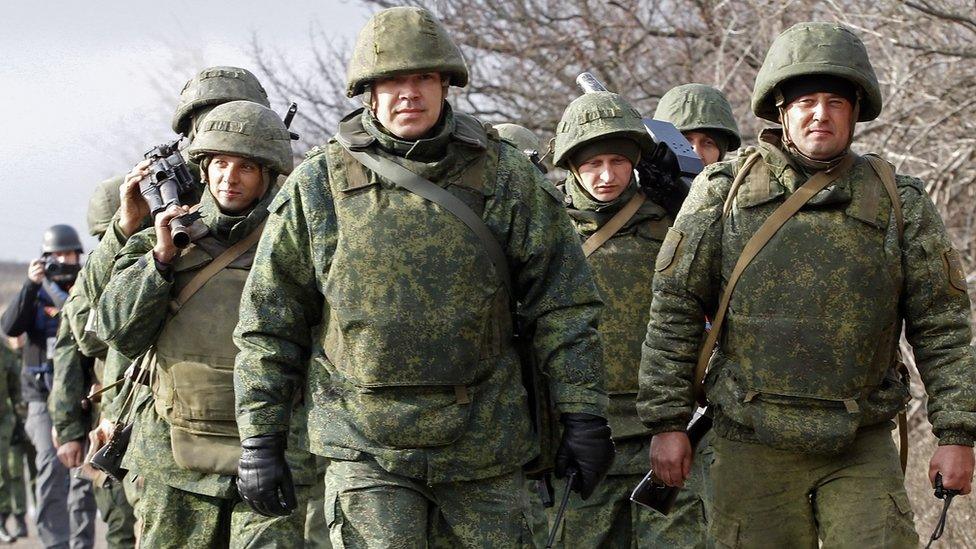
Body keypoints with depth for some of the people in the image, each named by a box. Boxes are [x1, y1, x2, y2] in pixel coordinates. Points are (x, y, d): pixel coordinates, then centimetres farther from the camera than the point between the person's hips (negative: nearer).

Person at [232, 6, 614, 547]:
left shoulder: (505, 177, 3)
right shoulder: (315, 186, 2)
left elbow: (563, 305, 5)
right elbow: (268, 325, 6)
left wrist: (583, 416, 0)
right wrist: (259, 438, 3)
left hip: (485, 443, 1)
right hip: (365, 446, -1)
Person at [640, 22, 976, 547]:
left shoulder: (901, 202, 5)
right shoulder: (722, 192, 3)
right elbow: (673, 311, 3)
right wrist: (667, 422, -2)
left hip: (863, 447, 0)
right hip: (752, 445, 0)